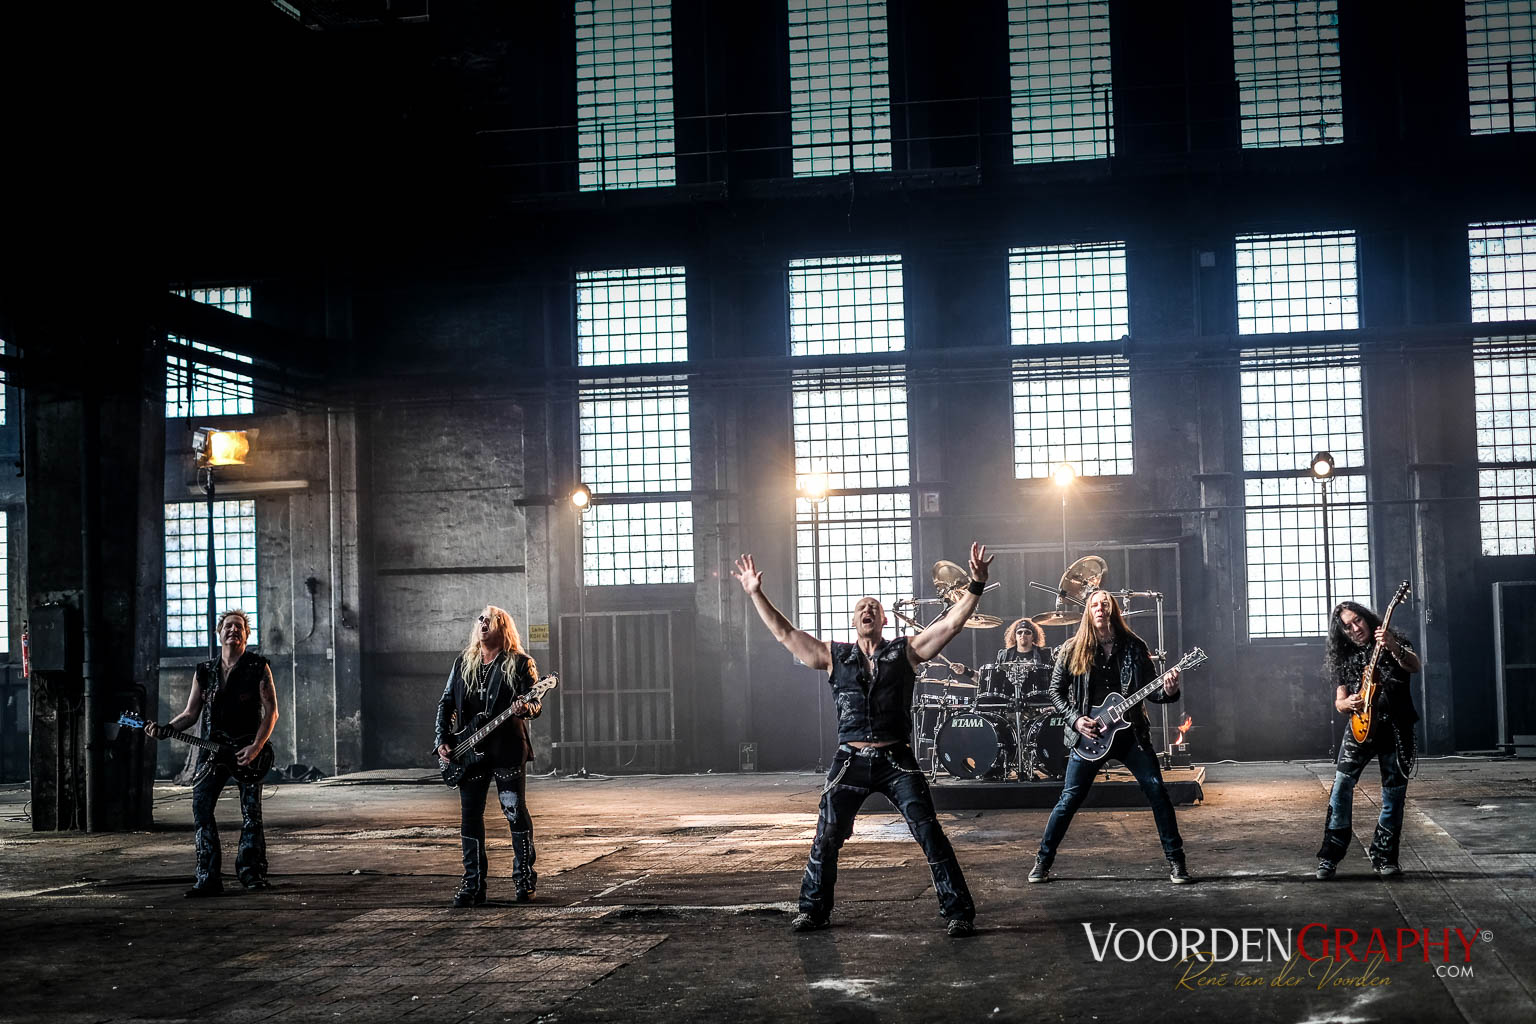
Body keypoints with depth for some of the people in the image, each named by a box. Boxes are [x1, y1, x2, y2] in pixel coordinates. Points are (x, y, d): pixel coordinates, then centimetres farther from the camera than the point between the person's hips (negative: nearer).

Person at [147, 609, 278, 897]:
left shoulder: (258, 667, 0)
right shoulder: (204, 672, 11)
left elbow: (271, 711, -4)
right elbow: (190, 713, 13)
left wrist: (256, 747, -15)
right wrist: (165, 729, -5)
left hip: (248, 752, -3)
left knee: (251, 814, -4)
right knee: (201, 809, -7)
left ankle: (252, 874, 6)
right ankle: (208, 878, -4)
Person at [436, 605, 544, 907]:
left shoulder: (520, 663, 1)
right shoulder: (463, 663, 13)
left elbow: (536, 705, -5)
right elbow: (446, 703, 15)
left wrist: (526, 709, -28)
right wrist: (443, 740, 4)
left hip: (508, 749, -4)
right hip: (469, 750, 4)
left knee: (516, 812, -3)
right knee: (470, 815, 3)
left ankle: (525, 878, 9)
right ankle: (473, 884, 10)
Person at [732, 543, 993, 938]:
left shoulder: (906, 651, 6)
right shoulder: (834, 656, 10)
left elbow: (951, 623, -2)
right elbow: (785, 633, 9)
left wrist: (975, 585, -13)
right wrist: (756, 594, 4)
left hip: (896, 761, -2)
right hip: (850, 761, 2)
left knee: (931, 835, -6)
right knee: (826, 839, 4)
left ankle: (958, 913, 1)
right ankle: (813, 910, 21)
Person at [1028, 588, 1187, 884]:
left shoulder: (1134, 647, 2)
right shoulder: (1072, 650, 0)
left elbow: (1150, 690, 3)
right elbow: (1056, 692, 5)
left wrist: (1168, 691, -19)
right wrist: (1076, 719, -9)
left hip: (1130, 734, 1)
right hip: (1088, 737, -1)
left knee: (1157, 791, -6)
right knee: (1069, 799, 0)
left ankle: (1175, 861, 5)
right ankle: (1043, 862, 13)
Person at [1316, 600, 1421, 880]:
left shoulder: (1395, 643, 4)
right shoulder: (1346, 659, 11)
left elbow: (1415, 666, -16)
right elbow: (1339, 703, 13)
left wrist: (1394, 647, -34)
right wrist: (1349, 703, -11)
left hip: (1396, 730, -1)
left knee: (1394, 795, 3)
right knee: (1342, 783, -15)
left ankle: (1384, 857, 18)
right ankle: (1330, 855, -11)